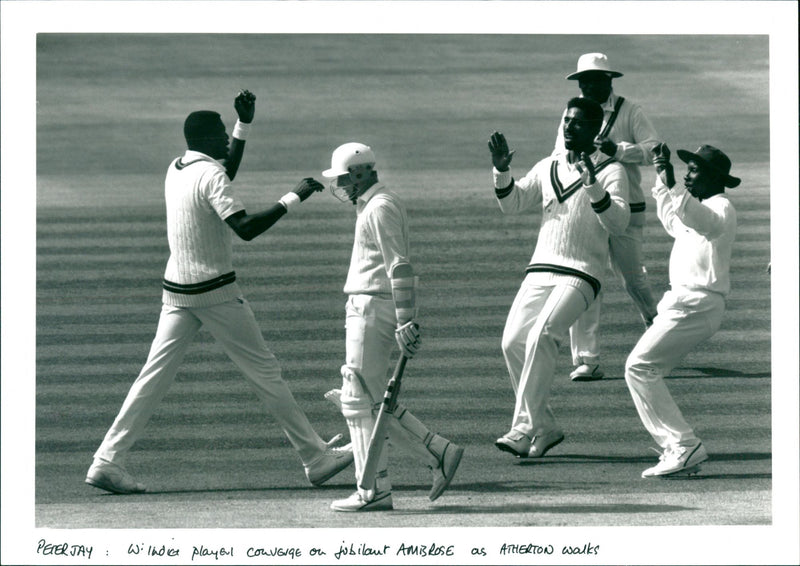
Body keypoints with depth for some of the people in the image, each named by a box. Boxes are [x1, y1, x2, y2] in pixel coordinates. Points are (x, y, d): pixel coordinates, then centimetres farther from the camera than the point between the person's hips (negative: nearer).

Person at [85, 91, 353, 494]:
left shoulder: (176, 169, 10)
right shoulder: (209, 176, -16)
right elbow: (246, 228, -27)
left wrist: (244, 124, 25)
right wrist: (293, 198, -22)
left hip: (176, 291, 8)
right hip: (215, 291, -8)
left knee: (156, 374, 4)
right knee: (264, 371, 1)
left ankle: (108, 461, -5)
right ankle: (315, 457, 7)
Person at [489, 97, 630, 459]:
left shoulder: (611, 171, 0)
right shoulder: (547, 168, 18)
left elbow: (618, 223, -13)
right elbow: (512, 204, 16)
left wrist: (593, 185, -26)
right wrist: (501, 170, 0)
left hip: (581, 276, -6)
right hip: (540, 269, 6)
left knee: (542, 335, -26)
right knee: (513, 341, -9)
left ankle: (525, 429, -25)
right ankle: (544, 428, 4)